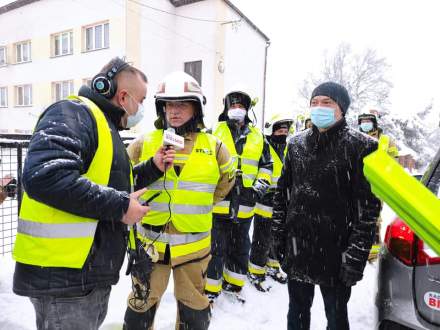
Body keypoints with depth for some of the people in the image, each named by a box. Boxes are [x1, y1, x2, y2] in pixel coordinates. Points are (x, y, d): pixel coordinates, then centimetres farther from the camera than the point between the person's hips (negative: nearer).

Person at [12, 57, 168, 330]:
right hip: (63, 276, -9)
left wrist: (152, 167, 13)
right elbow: (44, 175, -31)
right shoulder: (74, 113, -14)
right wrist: (119, 206, -23)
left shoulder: (106, 127, 16)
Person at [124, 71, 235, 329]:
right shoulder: (144, 143, -3)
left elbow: (228, 179, 13)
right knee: (142, 302, 18)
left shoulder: (213, 146, -3)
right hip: (151, 240, 0)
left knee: (194, 307, 21)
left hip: (193, 243, 1)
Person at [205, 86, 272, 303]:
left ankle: (233, 284, 37)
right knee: (216, 248, 4)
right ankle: (210, 290, 21)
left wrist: (260, 186, 2)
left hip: (244, 206, 4)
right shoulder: (215, 133, 1)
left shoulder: (258, 137, 11)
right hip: (218, 202, -3)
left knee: (240, 247, 17)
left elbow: (266, 165, 16)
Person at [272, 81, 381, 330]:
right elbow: (282, 192, 8)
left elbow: (370, 205, -10)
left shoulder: (361, 146, -8)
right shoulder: (297, 144, 5)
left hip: (336, 251, -3)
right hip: (296, 248, 4)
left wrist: (357, 255, -13)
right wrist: (278, 235, 6)